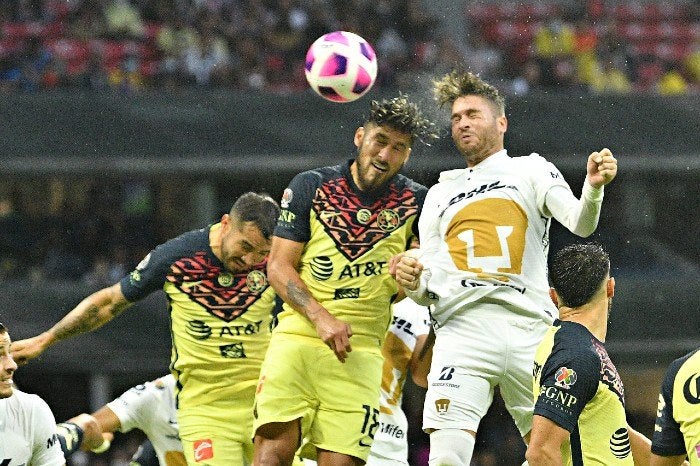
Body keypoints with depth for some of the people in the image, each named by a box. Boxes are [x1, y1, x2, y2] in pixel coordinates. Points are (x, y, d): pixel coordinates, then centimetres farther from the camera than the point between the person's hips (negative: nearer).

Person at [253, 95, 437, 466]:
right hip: (296, 336, -1)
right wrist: (321, 318, -11)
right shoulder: (311, 186, 6)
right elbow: (279, 266, 4)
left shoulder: (414, 202, 8)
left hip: (359, 351, 1)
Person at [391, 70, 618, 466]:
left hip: (530, 333, -1)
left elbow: (580, 224, -1)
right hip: (463, 329, 1)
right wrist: (412, 282, -1)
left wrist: (593, 187, -22)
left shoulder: (532, 171, 16)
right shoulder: (440, 195, 26)